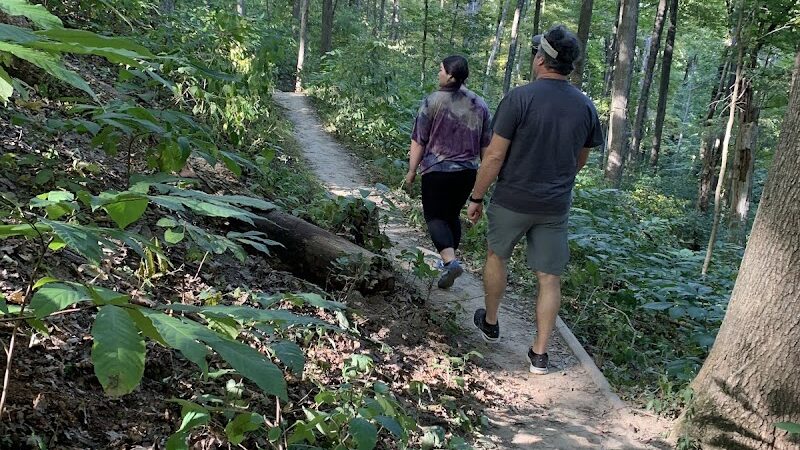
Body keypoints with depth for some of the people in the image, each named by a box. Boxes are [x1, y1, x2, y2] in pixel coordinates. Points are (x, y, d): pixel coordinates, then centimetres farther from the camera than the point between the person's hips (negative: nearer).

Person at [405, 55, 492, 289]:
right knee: (453, 214, 19)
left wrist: (412, 170, 1)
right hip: (468, 171, 5)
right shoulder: (479, 104, 4)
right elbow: (486, 144, 8)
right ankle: (449, 260, 27)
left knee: (435, 216, 1)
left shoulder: (433, 101, -11)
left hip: (438, 170, -5)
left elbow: (418, 141, -8)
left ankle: (450, 260, -19)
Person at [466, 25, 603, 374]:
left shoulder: (520, 98, -16)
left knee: (496, 257, 21)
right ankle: (540, 353, 11)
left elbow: (495, 156, -15)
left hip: (513, 200, -3)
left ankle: (490, 323, 37)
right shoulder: (586, 107, 0)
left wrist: (476, 197, -5)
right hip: (556, 206, 3)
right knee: (550, 278, 8)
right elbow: (580, 160, 12)